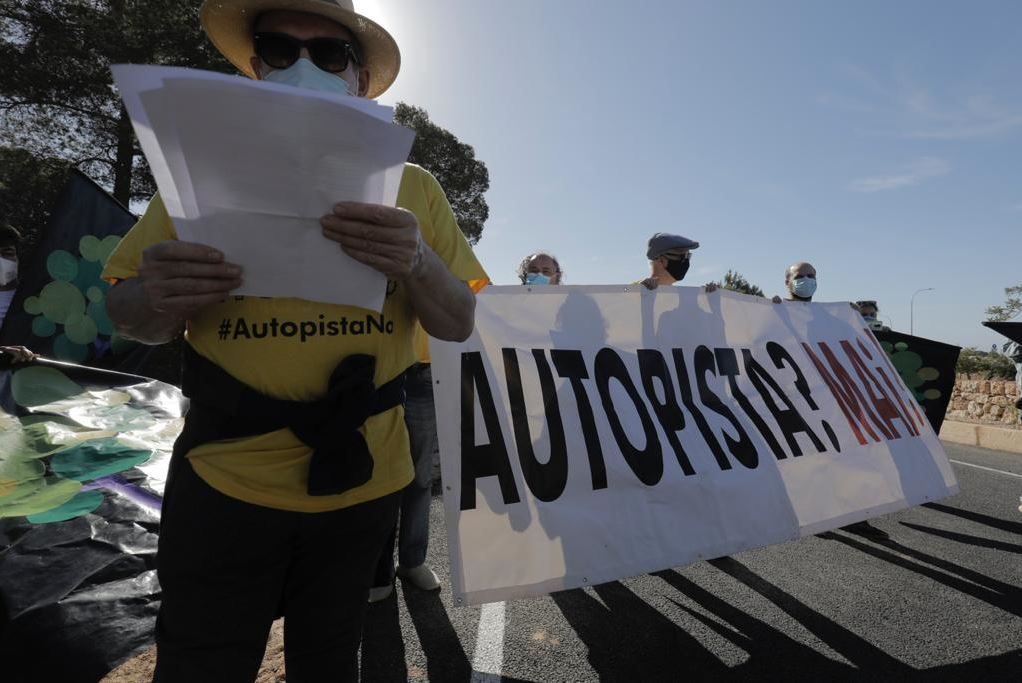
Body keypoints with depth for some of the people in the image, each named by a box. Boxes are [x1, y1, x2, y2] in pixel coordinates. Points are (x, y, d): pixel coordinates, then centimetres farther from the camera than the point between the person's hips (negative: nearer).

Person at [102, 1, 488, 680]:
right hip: (224, 478, 0)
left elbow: (460, 324, -3)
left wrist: (415, 264, -24)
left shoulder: (414, 187, 1)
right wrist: (160, 300, -20)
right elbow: (128, 314, 4)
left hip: (362, 478, 1)